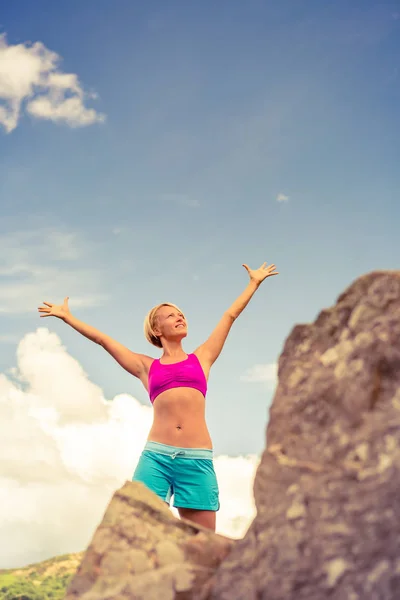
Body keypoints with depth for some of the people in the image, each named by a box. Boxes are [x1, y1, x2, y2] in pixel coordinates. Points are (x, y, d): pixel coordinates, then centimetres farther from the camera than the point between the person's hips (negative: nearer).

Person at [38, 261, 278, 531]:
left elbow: (231, 315, 25)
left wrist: (255, 282, 33)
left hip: (197, 459, 0)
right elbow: (102, 339, 24)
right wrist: (67, 317, 29)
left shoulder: (202, 357, 18)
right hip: (156, 455, 0)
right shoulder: (146, 366, 18)